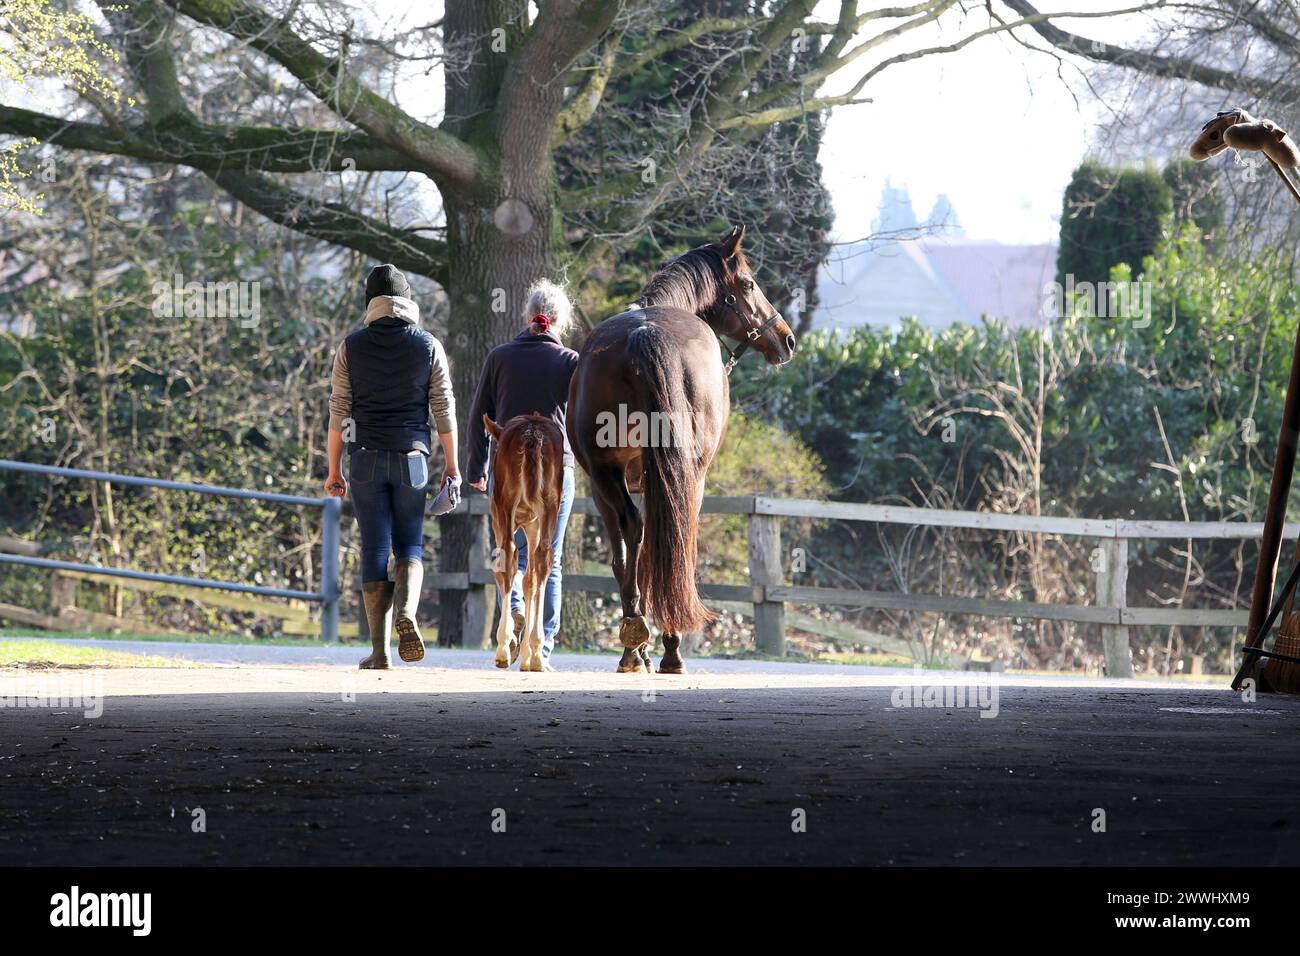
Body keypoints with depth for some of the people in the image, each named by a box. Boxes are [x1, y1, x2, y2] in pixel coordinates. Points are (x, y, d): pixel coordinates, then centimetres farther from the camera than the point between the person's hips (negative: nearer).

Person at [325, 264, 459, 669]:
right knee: (409, 547, 10)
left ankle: (379, 650, 0)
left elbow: (338, 412, 0)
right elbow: (444, 411, 1)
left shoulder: (351, 347, 2)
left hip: (366, 457, 0)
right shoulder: (428, 346, 2)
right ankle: (406, 612, -20)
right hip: (412, 456, 0)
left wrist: (334, 469, 6)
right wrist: (452, 467, 7)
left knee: (374, 551, 3)